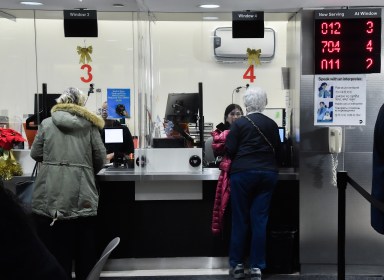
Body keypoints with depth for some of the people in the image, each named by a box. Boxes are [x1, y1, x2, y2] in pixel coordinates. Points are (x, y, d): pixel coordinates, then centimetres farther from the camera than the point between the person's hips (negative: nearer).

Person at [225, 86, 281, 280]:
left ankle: (237, 264, 12)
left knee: (240, 219, 6)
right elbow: (277, 150, 11)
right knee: (260, 220, 5)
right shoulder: (272, 124, 6)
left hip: (243, 173, -3)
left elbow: (229, 150, -4)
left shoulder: (239, 123, -4)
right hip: (268, 173, 3)